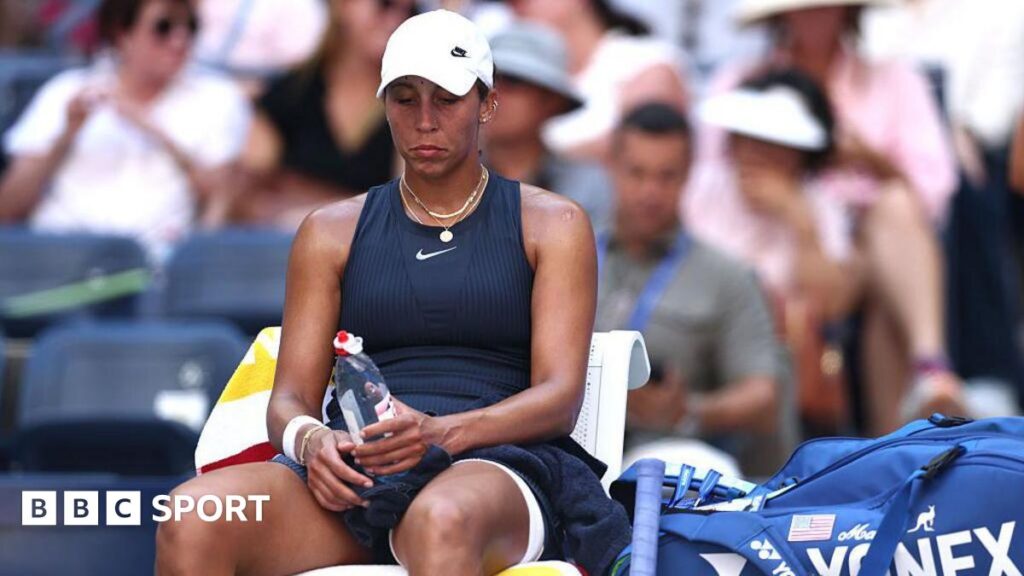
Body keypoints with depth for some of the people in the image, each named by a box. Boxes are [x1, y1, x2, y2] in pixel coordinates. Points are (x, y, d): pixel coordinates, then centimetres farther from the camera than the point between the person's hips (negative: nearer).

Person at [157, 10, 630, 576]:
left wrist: (440, 434, -18)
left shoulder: (551, 225, 15)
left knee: (440, 520, -44)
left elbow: (560, 396, 2)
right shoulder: (331, 232, 22)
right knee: (189, 520, -32)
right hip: (355, 471, 3)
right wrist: (310, 440, -13)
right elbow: (290, 399, 14)